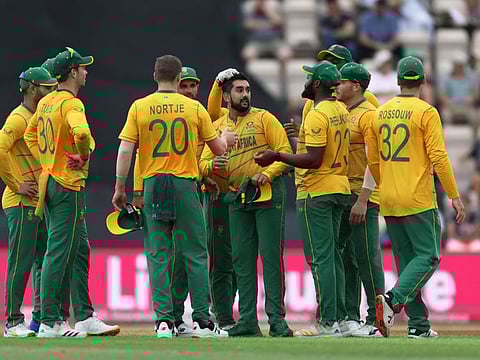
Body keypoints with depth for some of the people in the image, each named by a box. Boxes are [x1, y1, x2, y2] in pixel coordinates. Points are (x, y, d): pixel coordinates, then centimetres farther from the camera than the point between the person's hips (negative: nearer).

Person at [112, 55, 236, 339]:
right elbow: (219, 149, 7)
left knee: (158, 256, 3)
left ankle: (163, 320, -2)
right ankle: (202, 320, 3)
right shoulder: (194, 108, 1)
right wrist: (226, 138, 30)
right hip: (185, 185, -1)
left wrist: (120, 188, 2)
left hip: (152, 185, 1)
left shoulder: (139, 107, 1)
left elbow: (125, 150, -4)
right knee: (195, 254, 5)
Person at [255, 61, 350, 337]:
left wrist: (277, 156, -18)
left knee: (320, 257, -7)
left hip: (316, 191, -9)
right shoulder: (341, 110, 11)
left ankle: (327, 322, -9)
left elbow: (314, 159, -22)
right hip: (340, 188, 9)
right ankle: (339, 316, 15)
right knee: (334, 254, 13)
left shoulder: (317, 115, -17)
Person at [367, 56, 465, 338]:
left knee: (406, 260, 11)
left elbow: (373, 161, 14)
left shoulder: (380, 114, 9)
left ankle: (418, 325, 8)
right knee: (427, 257, -3)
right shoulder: (426, 112, -9)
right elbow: (438, 156, -14)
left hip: (389, 202, 6)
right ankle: (394, 300, -25)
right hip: (419, 200, -6)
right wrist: (454, 196, -9)